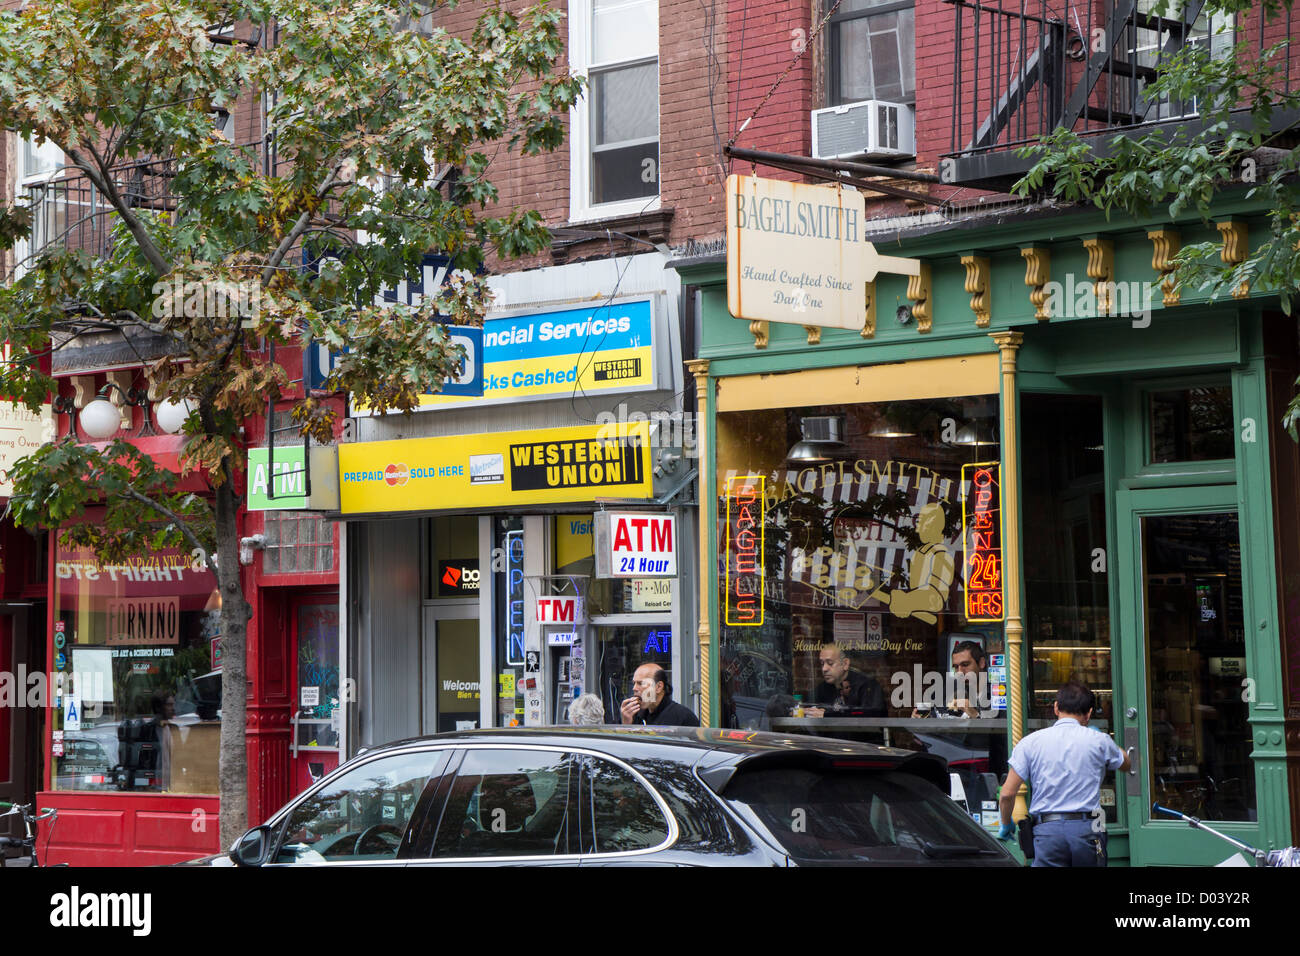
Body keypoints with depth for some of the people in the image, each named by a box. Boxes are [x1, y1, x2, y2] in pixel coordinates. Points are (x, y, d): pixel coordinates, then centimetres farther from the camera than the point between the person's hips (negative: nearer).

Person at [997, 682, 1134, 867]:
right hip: (1088, 830, 1)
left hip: (1047, 831, -1)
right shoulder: (1098, 741, 5)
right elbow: (1126, 764, 27)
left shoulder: (1030, 742, 3)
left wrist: (1006, 824, 18)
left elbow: (1007, 793, 0)